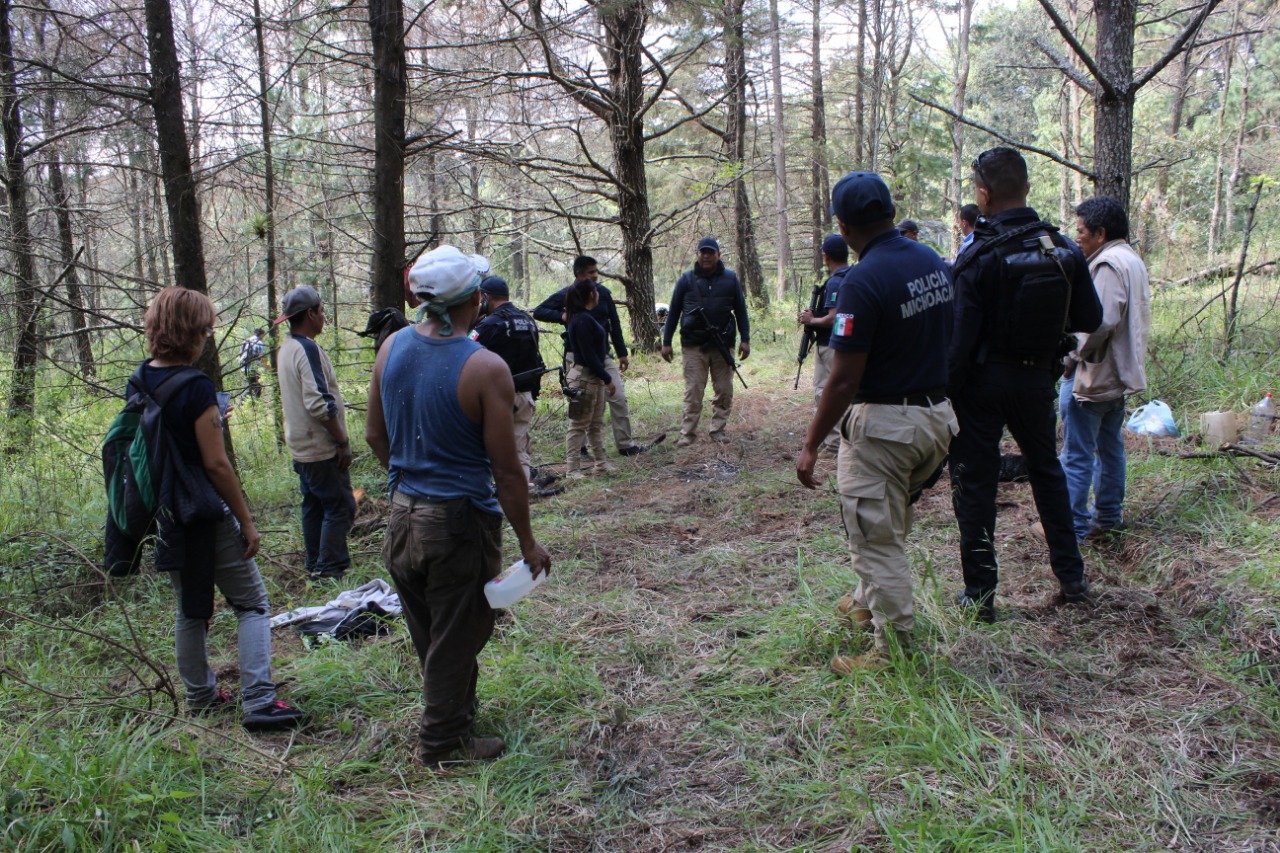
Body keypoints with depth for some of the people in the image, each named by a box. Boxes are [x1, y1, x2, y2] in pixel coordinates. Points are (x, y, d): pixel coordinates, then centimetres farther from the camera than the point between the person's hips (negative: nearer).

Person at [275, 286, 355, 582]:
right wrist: (343, 440, -18)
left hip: (301, 447, 10)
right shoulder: (308, 349, -18)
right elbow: (319, 403, -26)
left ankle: (315, 567, 21)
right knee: (339, 506, -4)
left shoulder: (286, 349, 13)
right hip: (321, 448, -10)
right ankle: (330, 569, -3)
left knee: (314, 506, 15)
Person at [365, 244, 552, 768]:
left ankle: (455, 710, 45)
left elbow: (374, 436, 10)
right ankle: (444, 741, 26)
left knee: (429, 631, 24)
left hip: (403, 514, 7)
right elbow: (506, 471, -17)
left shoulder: (392, 348, -1)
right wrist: (527, 542, -6)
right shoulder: (485, 369, -20)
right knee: (457, 636, 11)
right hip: (458, 519, -7)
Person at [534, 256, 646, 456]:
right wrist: (561, 316, -21)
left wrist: (622, 353, 8)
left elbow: (614, 323, 10)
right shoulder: (565, 295, -5)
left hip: (603, 355, 3)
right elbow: (538, 312, -3)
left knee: (618, 397, -3)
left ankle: (626, 444, 5)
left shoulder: (603, 292, 4)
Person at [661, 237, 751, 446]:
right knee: (693, 391, -2)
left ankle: (718, 430, 15)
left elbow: (740, 310, 10)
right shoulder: (687, 279, 4)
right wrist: (666, 341, 4)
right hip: (693, 345, -1)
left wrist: (745, 339, 3)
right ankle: (687, 433, 3)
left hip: (723, 344, 2)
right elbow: (673, 311, 7)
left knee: (724, 391, 4)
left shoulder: (730, 278, 6)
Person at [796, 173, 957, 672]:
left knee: (877, 540, 4)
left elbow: (845, 379, -22)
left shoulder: (864, 281, -21)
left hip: (883, 424, -8)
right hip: (937, 415, 9)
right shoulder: (935, 264, 4)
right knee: (891, 525, 26)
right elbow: (948, 341, 13)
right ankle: (868, 605, 45)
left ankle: (896, 653, 11)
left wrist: (811, 445, -15)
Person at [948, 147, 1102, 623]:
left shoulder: (978, 258, -17)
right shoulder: (1064, 251, -2)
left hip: (983, 380, -5)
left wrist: (946, 396, -10)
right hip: (1037, 378, 5)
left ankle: (980, 593, 10)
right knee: (1046, 471, 22)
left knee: (975, 481, 6)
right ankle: (1072, 578, 28)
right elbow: (1090, 319, 6)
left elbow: (959, 339, -18)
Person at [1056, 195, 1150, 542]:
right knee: (1110, 448, 18)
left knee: (1077, 455, -4)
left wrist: (1073, 356, -15)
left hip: (1092, 375, -11)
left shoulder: (1108, 264, -19)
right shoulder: (1132, 260, 14)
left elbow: (1101, 322, -28)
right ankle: (1108, 516, 28)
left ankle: (1073, 525, 2)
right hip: (1119, 374, 11)